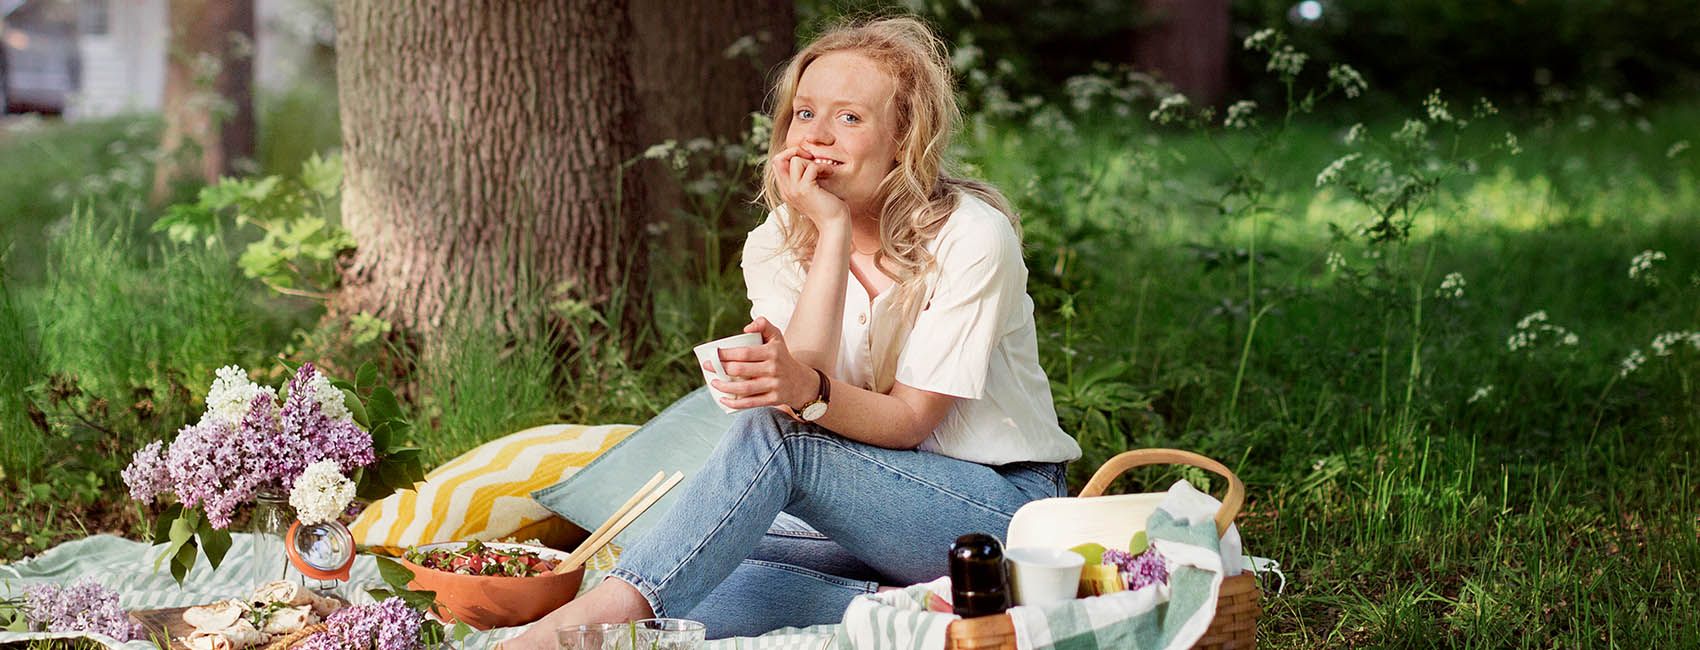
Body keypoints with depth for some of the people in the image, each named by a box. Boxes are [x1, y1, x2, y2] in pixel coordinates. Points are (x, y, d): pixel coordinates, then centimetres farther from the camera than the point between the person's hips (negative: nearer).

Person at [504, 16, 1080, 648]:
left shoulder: (972, 237, -14)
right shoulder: (776, 247, 1)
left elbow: (909, 419, -18)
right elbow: (806, 379, -17)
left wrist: (809, 391, -39)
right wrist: (833, 231, -21)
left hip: (1003, 500, -5)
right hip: (869, 510, 5)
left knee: (776, 431, -30)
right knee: (701, 570, -22)